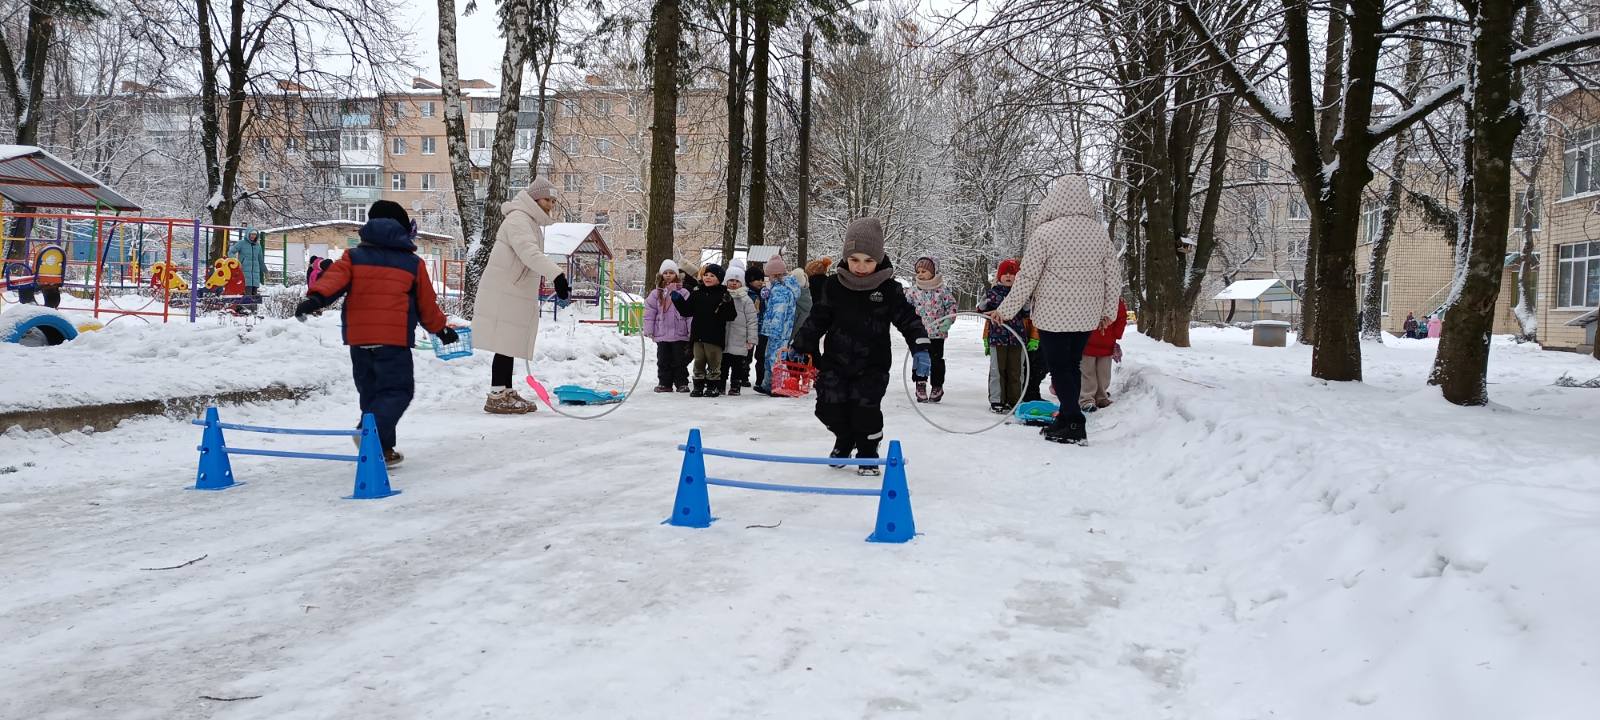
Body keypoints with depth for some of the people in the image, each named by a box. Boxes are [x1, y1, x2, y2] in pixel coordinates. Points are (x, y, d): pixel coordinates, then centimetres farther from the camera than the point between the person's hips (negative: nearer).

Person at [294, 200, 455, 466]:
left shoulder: (353, 257, 11)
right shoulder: (413, 264, 7)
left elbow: (334, 277, -10)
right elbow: (426, 304, 13)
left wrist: (316, 297, -23)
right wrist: (441, 329, 27)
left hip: (358, 338, 4)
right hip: (394, 339, -4)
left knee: (371, 392, 15)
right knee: (397, 390, 0)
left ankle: (382, 449, 13)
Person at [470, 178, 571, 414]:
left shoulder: (532, 223, 19)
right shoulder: (518, 219, -15)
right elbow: (529, 253, -31)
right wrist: (557, 274, -43)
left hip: (515, 293, 10)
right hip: (503, 294, -10)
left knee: (510, 344, 13)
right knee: (505, 344, -10)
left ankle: (507, 393, 20)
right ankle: (496, 397, -7)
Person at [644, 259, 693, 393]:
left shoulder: (683, 293, 0)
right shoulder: (656, 294, 6)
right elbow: (649, 313, 6)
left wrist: (691, 331, -6)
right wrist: (648, 330, 1)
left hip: (679, 334, -2)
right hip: (662, 335, 2)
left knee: (680, 361, 3)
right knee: (663, 361, 8)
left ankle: (682, 383, 12)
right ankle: (664, 383, 16)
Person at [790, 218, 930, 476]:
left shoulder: (889, 289, -6)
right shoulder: (834, 285, -1)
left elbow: (908, 318, -3)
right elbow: (817, 319, 7)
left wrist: (920, 348, -16)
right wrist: (800, 346, 5)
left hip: (872, 364, -2)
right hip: (835, 360, 2)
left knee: (865, 407, -12)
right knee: (830, 406, 0)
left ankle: (868, 452, 14)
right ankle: (844, 440, 32)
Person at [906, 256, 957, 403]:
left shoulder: (943, 290, -2)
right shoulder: (913, 291, 2)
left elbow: (951, 305, 3)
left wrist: (949, 319, -10)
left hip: (937, 332, -1)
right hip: (918, 332, 1)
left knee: (936, 359, 5)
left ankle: (937, 386, 17)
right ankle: (920, 385, 13)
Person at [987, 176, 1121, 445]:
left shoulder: (1044, 233, -13)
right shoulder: (1100, 233, 3)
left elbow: (1026, 277, -11)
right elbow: (1112, 277, 8)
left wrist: (1005, 311, -1)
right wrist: (1108, 312, 21)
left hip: (1053, 314, -5)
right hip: (1087, 316, 5)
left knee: (1059, 367, 4)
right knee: (1072, 365, 16)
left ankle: (1073, 425, 1)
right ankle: (1067, 420, 23)